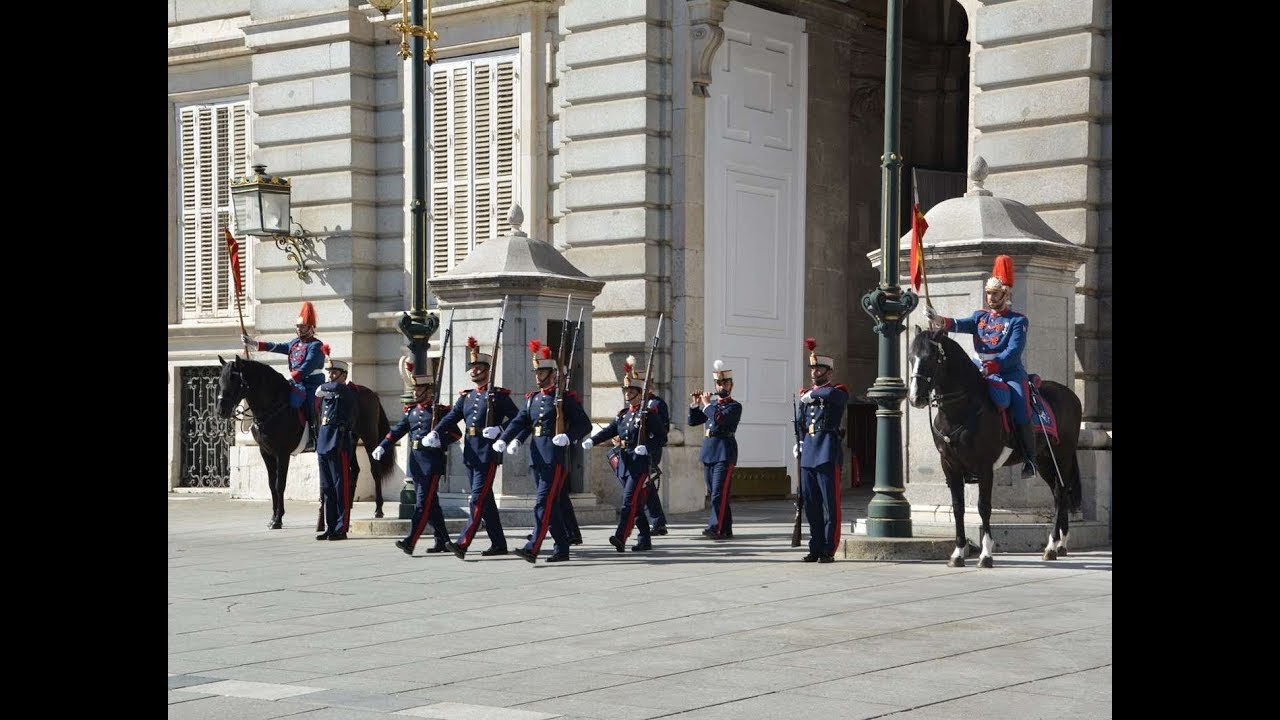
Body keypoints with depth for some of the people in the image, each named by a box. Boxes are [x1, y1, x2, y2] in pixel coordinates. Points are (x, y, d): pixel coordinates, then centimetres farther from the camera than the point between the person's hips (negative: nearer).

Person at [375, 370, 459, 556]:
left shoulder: (440, 411, -3)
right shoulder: (411, 411, 14)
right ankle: (442, 541, 19)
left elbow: (456, 433, -5)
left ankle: (410, 542, -17)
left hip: (432, 462, -6)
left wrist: (440, 441, -21)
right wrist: (382, 447, -1)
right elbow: (396, 431, 12)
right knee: (431, 502, 11)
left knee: (423, 502, -11)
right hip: (416, 462, 6)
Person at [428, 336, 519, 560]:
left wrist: (499, 429, -23)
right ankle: (499, 544, 20)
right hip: (470, 453, 7)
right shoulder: (466, 396, 15)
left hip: (488, 452, -7)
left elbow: (516, 418, -7)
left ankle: (462, 543, -19)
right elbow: (451, 416, 7)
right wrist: (434, 432, -9)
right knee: (485, 499, 11)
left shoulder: (498, 395, -3)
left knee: (478, 498, -12)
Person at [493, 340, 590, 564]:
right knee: (551, 504, 10)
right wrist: (503, 440, -5)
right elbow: (519, 422, 11)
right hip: (536, 456, 7)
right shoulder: (533, 398, 16)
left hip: (555, 456, -7)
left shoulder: (565, 398, -3)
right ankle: (562, 549, 17)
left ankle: (532, 548, -20)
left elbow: (585, 425, -5)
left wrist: (567, 436, -22)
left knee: (544, 503, -13)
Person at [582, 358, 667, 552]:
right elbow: (609, 431, 8)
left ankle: (620, 538, -25)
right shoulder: (623, 414, 16)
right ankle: (645, 540, 19)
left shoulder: (649, 413, -4)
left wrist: (647, 447, -22)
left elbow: (662, 435, -6)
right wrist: (591, 441, -7)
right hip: (624, 462, 7)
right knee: (636, 504, 11)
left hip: (640, 463, -7)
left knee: (630, 501, -16)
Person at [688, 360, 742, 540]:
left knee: (719, 493, -14)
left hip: (724, 453, -7)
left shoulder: (735, 406, -2)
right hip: (708, 453, 7)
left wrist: (707, 404, -9)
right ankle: (726, 530, 14)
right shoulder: (712, 405, 18)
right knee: (713, 493, 8)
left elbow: (720, 419, -20)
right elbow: (693, 421, 18)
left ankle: (715, 528, -20)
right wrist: (695, 404, 4)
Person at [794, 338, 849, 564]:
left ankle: (828, 551, -2)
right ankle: (815, 549, 14)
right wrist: (798, 444, 10)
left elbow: (831, 394, -26)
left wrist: (812, 395, -11)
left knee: (830, 505, -4)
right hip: (808, 455, 6)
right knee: (811, 505, 8)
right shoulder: (805, 395, 17)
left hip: (828, 454, -6)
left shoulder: (839, 392, -1)